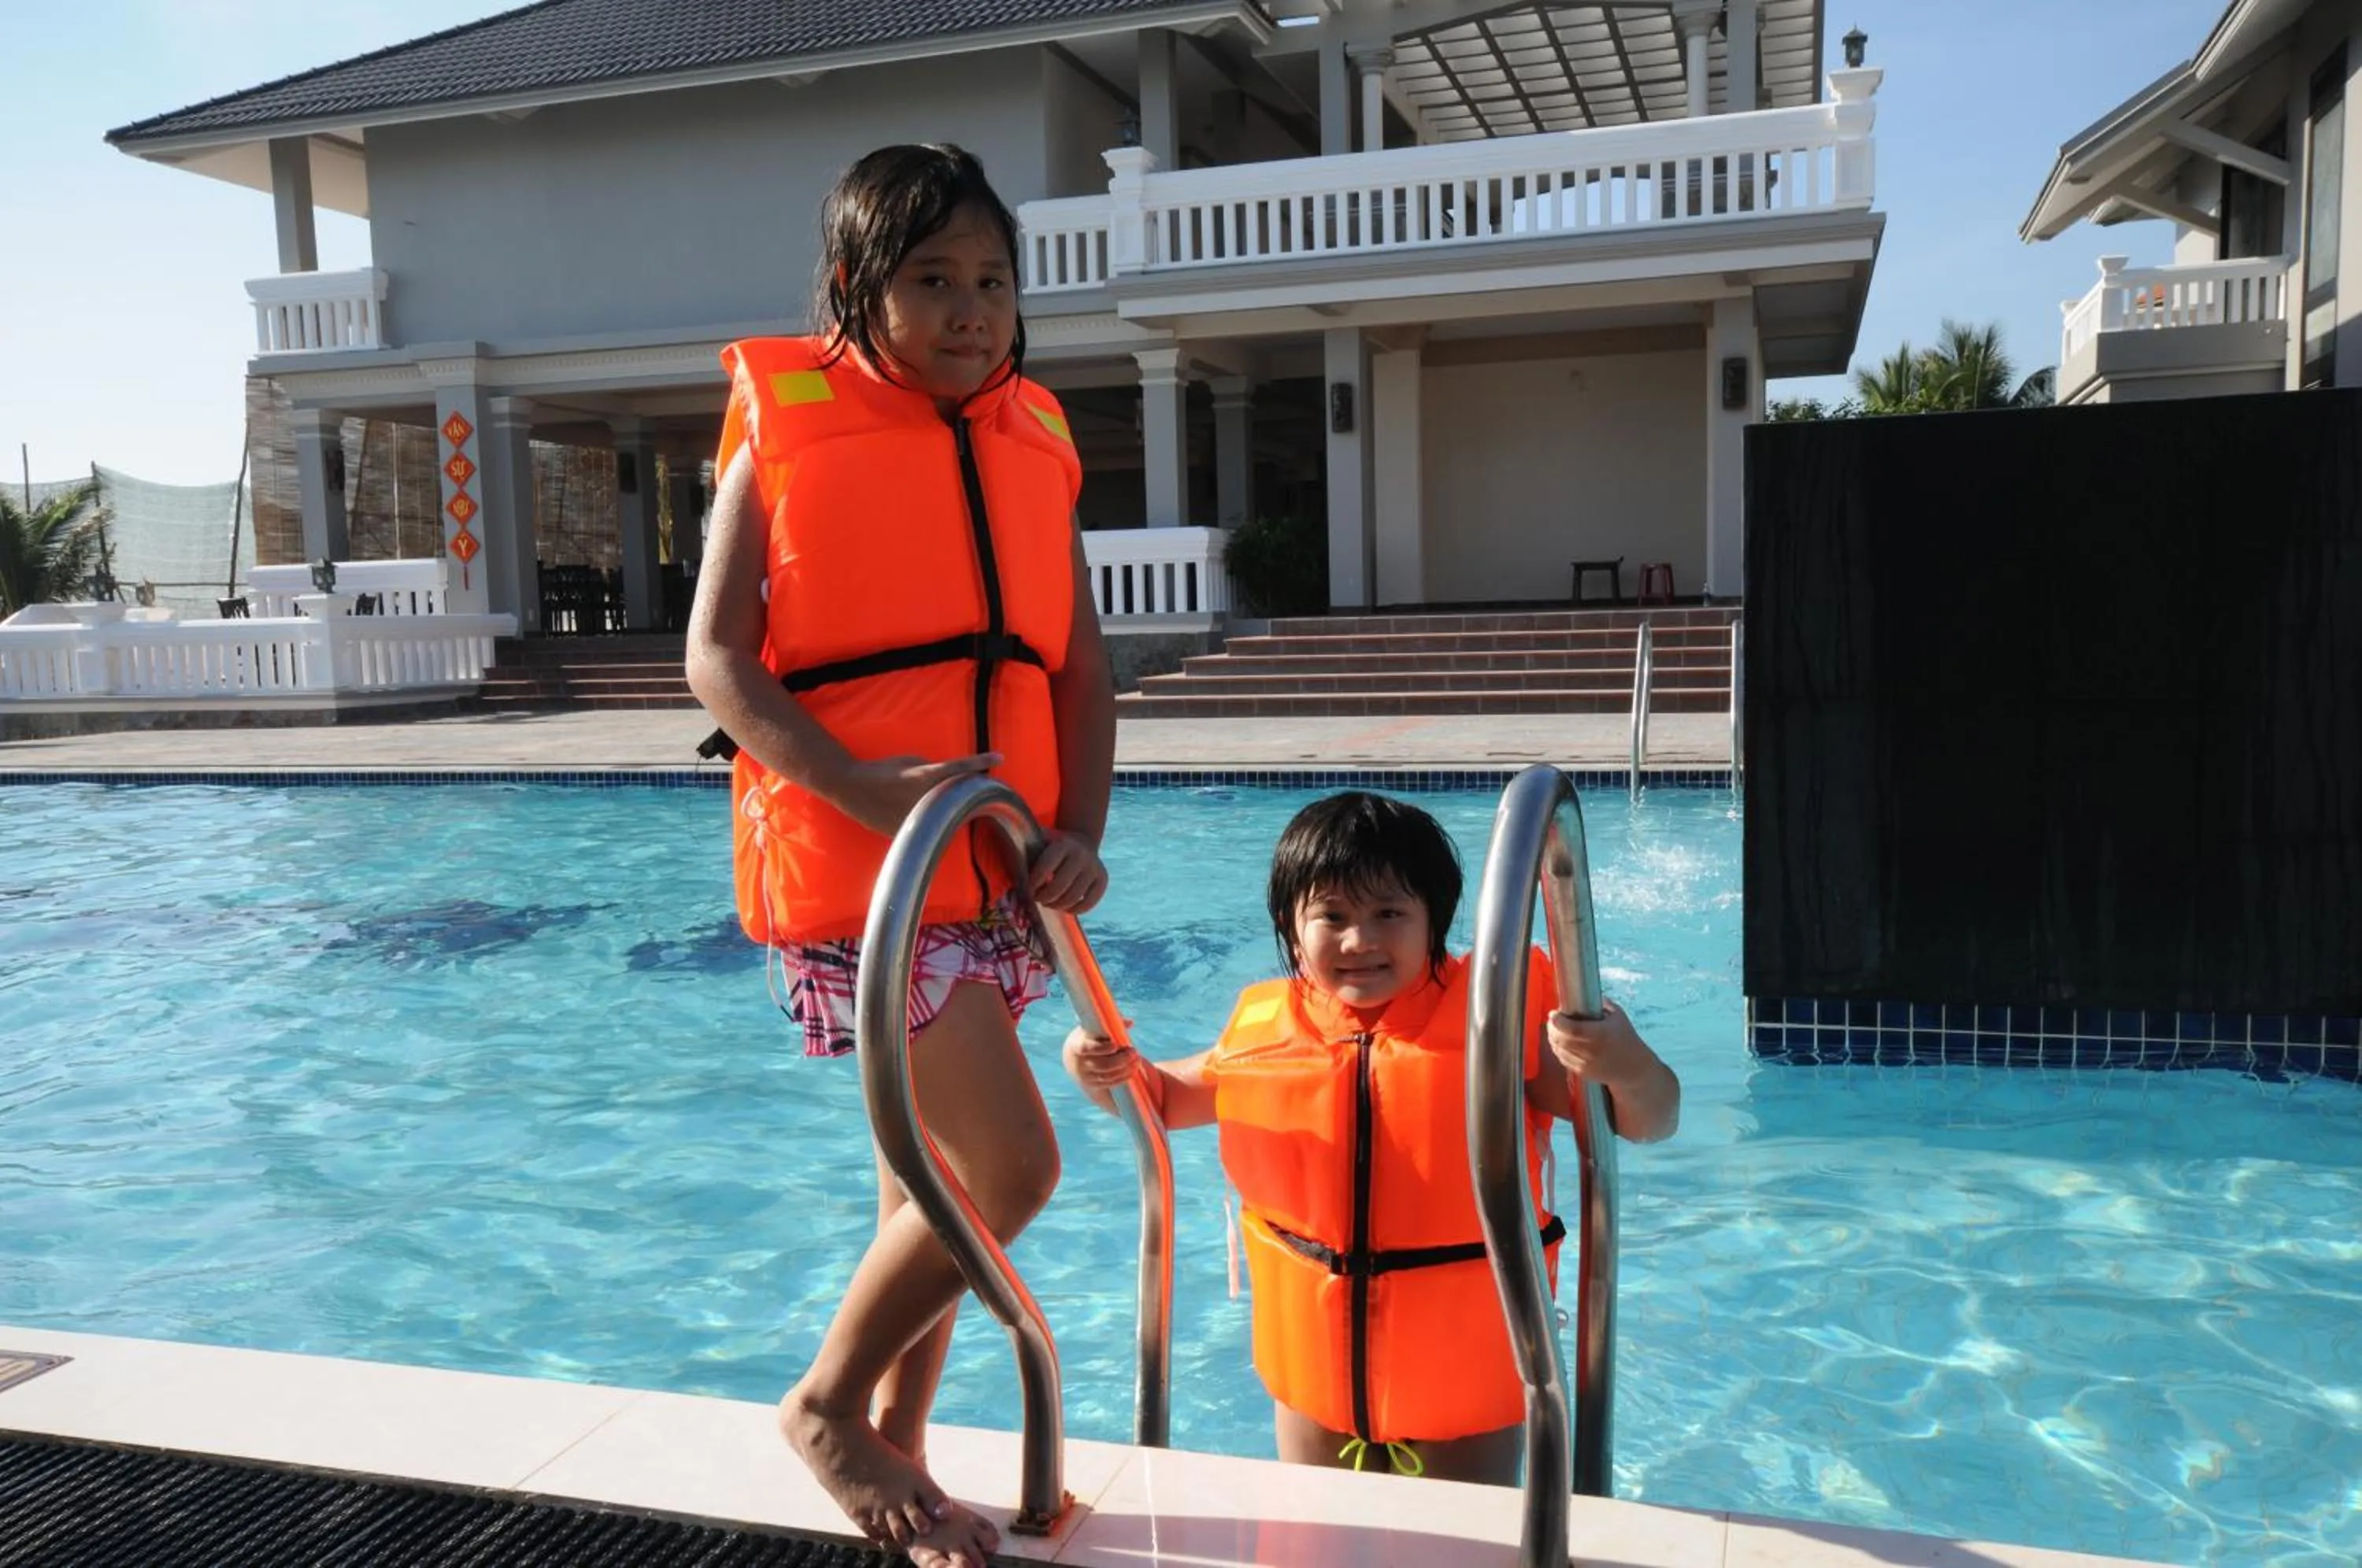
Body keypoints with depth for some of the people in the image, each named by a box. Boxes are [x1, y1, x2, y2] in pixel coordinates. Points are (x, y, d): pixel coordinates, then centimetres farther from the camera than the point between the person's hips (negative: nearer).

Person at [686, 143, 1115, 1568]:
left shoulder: (1033, 441, 10)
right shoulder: (785, 427, -4)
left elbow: (1079, 661, 9)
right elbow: (718, 657, -8)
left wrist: (1081, 833, -6)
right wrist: (862, 787, -23)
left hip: (997, 874, 6)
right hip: (853, 869, -6)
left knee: (932, 1166, 14)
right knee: (1011, 1167, -11)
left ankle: (896, 1448, 33)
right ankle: (827, 1401, 14)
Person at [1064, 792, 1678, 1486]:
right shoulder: (1266, 1030, -7)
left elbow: (1649, 1122, -13)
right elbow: (1165, 1098, 10)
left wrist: (1629, 1069, -36)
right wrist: (1109, 1073, -12)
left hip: (1462, 1379, -2)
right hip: (1315, 1370, 3)